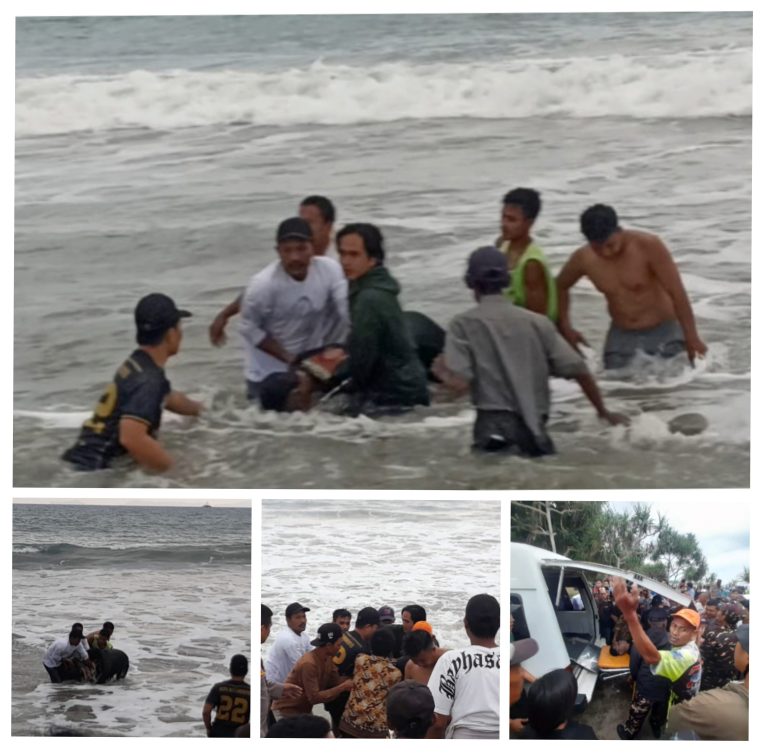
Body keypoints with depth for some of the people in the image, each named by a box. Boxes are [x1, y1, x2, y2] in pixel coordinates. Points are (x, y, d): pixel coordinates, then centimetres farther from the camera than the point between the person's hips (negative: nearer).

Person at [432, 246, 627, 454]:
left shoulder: (464, 324, 3)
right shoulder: (537, 322, 12)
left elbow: (459, 384, -8)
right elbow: (580, 371, 8)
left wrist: (441, 371, 15)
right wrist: (604, 413, 20)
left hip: (494, 423, -3)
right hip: (535, 428, 3)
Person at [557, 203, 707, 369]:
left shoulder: (649, 246, -23)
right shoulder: (583, 259, -11)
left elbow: (677, 292, -19)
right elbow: (560, 287, 11)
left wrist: (691, 338, -19)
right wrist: (565, 328, 1)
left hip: (663, 331, -3)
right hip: (621, 335, 3)